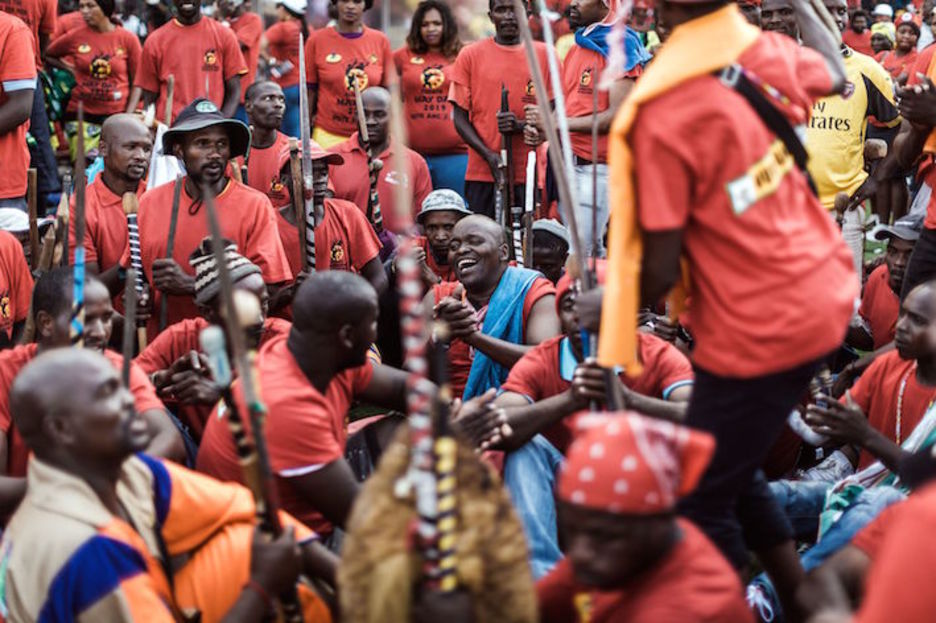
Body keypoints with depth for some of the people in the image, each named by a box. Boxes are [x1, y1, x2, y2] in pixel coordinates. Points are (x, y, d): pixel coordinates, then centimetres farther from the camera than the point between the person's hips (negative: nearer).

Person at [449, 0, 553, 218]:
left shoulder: (544, 55, 8)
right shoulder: (470, 55, 8)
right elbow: (460, 116, 5)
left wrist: (521, 125, -13)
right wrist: (489, 155, -9)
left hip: (530, 175, 0)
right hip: (482, 175, 0)